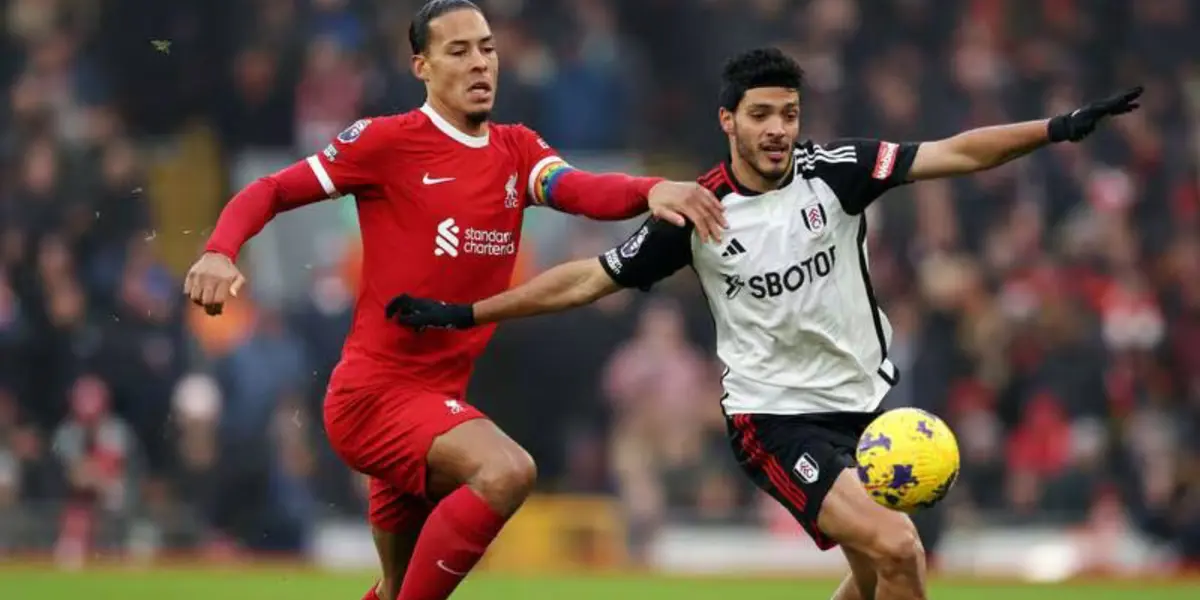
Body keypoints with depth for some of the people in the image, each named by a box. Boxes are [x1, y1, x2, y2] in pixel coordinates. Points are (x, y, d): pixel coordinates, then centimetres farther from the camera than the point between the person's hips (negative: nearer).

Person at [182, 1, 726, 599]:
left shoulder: (517, 151, 9)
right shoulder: (386, 141, -6)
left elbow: (586, 191, -11)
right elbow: (268, 192, -1)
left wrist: (652, 190, -33)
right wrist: (220, 252, -22)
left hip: (437, 400, 7)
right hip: (376, 392, -7)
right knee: (507, 471, -31)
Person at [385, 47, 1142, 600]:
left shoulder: (832, 170, -6)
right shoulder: (699, 213, -9)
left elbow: (953, 154, -12)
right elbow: (590, 278, 0)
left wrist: (1057, 129, -25)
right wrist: (462, 314, -1)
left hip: (864, 403, 4)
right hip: (774, 416, -4)